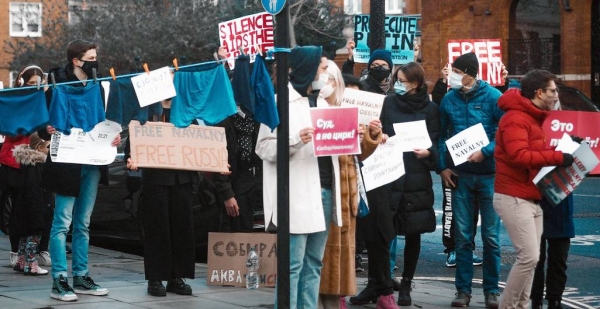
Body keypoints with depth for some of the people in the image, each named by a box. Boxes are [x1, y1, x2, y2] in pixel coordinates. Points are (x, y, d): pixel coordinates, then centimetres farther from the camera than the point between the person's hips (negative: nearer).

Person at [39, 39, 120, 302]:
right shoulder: (59, 84, -7)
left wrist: (112, 138, 0)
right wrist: (47, 131, -27)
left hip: (92, 161, 6)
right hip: (66, 161, -6)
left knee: (83, 223, 11)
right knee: (62, 222, -5)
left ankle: (81, 277, 17)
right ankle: (59, 281, -3)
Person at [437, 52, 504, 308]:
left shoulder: (492, 97, -7)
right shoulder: (449, 100, 5)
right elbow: (441, 135, 12)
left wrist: (485, 152, -18)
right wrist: (442, 167, 4)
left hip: (489, 174, -3)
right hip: (460, 176, 3)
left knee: (490, 235, 2)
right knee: (463, 236, 5)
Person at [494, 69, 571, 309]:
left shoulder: (536, 118, 18)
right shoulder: (515, 118, -14)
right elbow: (518, 155, -27)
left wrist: (560, 158, 6)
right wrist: (557, 157, -25)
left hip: (532, 198, 10)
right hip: (514, 198, -10)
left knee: (530, 258, 7)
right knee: (529, 257, -14)